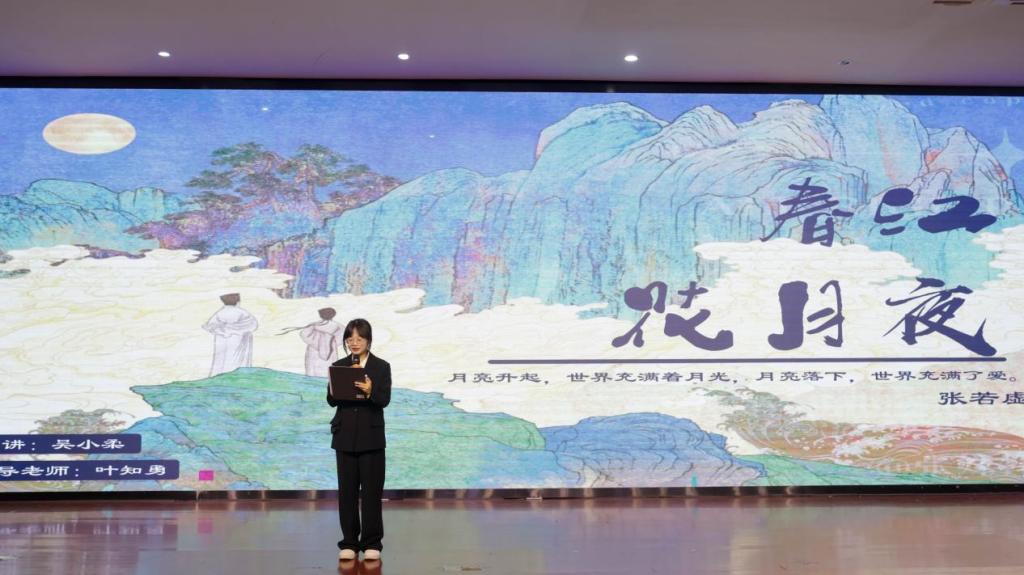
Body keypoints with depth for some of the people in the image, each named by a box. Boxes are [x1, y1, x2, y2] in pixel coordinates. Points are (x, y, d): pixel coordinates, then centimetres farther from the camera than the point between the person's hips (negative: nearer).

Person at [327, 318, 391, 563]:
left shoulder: (381, 367, -1)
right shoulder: (338, 366, 5)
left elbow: (385, 400, -11)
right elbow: (331, 400, -1)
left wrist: (370, 391, -30)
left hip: (371, 437, -2)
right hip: (344, 436, 2)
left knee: (372, 490, 2)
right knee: (347, 490, 6)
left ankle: (372, 543, 10)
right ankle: (349, 542, 14)